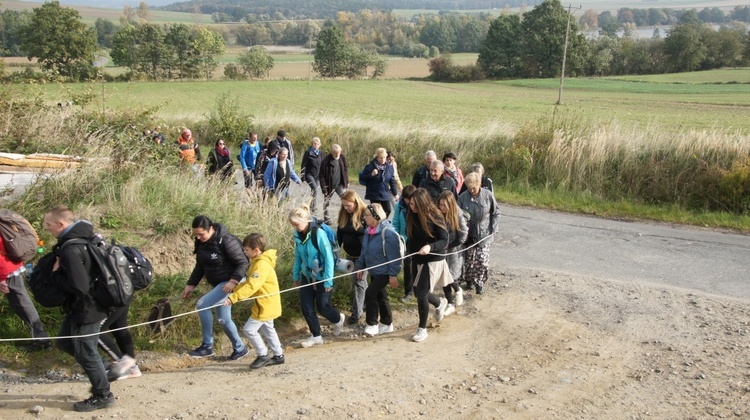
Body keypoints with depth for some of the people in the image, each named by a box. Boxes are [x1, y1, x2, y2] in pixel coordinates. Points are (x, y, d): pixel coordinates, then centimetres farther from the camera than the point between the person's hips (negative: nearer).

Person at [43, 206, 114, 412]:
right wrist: (61, 270, 3)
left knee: (85, 353, 6)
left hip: (85, 310, -10)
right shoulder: (83, 237, 2)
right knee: (65, 343, 22)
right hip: (83, 307, 10)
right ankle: (100, 377, 31)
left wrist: (56, 274, -17)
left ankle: (103, 396, 22)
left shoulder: (71, 250, -28)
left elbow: (79, 287, -32)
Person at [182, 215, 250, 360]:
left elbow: (243, 262, -20)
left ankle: (207, 346, -8)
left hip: (229, 283, -8)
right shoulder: (201, 243, 0)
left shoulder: (226, 241, -23)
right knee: (223, 320, 13)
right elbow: (200, 266, 11)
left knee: (202, 305, -19)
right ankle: (239, 348, 31)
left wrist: (233, 281, -29)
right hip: (217, 284, 8)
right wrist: (191, 284, 5)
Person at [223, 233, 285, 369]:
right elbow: (250, 282, 14)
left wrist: (233, 298, -34)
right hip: (267, 303, 11)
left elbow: (251, 286, -31)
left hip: (266, 305, -11)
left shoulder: (262, 265, -23)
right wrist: (234, 289, 4)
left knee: (249, 329, -6)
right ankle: (278, 355, 30)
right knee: (267, 329, 20)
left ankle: (263, 355, 7)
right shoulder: (258, 262, 10)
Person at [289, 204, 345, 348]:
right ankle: (316, 336, 21)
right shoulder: (298, 234, -5)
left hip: (321, 277, -6)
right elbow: (298, 256, 8)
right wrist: (296, 275, 11)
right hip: (307, 276, 6)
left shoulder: (318, 234, -24)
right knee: (306, 307, 4)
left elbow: (329, 258, -21)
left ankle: (338, 320, 41)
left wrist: (328, 281, -18)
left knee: (322, 306, 8)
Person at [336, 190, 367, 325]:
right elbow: (340, 233, 9)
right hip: (349, 254, 6)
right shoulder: (343, 214, -1)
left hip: (362, 255, -6)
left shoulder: (365, 215, -19)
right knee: (360, 280, 19)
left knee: (358, 281, -1)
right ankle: (367, 303, 37)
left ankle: (357, 312, 9)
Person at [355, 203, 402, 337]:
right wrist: (360, 266, 13)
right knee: (380, 296, 16)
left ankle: (372, 324, 1)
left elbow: (394, 256, -22)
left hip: (384, 272, -9)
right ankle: (387, 324, 30)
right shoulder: (369, 231, 3)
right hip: (374, 271, 9)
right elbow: (365, 251, 14)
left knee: (370, 293, -13)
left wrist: (393, 274, -21)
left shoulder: (387, 232, -24)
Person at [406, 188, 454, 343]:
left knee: (421, 294, -8)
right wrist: (409, 252, 0)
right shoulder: (411, 216, -3)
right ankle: (440, 303, 47)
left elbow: (444, 241, -19)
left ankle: (422, 329, 11)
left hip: (433, 260, -6)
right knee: (418, 292, 14)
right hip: (417, 259, 6)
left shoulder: (434, 216, -18)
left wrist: (430, 247, -35)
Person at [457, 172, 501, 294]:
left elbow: (496, 213, 1)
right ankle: (469, 280, 31)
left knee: (482, 260, -6)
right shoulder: (463, 197, -8)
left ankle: (480, 282, 12)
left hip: (484, 234, -1)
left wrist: (494, 229, -5)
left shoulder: (488, 195, -9)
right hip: (469, 234, 1)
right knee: (468, 260, 10)